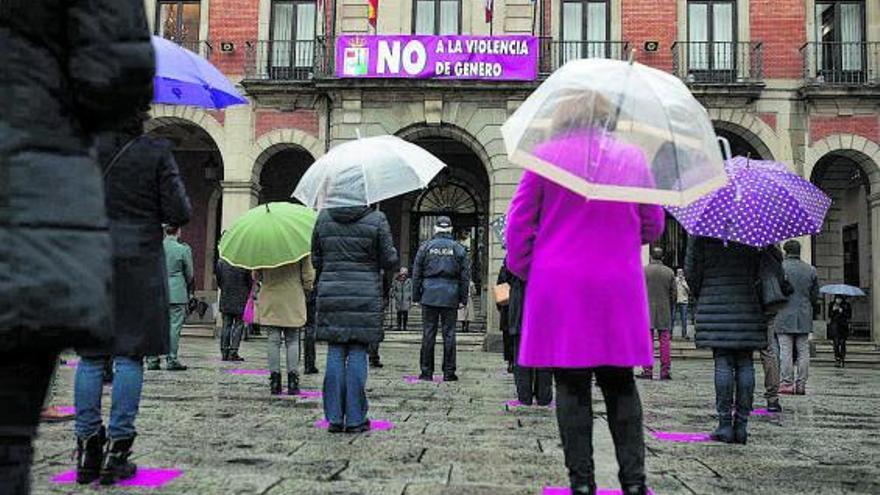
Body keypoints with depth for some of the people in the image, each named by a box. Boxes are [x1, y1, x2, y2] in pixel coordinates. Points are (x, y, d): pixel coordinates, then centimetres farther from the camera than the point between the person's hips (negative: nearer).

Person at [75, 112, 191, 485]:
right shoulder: (156, 151, -5)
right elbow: (178, 213, -8)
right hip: (138, 263, -2)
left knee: (90, 356, 9)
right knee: (129, 355, 3)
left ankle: (87, 451, 10)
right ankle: (116, 450, 4)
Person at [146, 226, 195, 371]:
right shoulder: (183, 249, -7)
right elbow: (189, 274, 2)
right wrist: (188, 290, 18)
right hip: (177, 294, -4)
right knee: (174, 327, 0)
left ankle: (152, 360, 11)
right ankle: (171, 360, 0)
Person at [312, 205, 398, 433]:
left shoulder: (324, 218, 4)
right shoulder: (376, 220, -6)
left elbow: (316, 260, 8)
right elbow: (388, 260, -4)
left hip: (331, 295, 3)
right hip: (365, 297, -2)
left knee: (335, 354, 7)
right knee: (358, 355, 3)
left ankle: (334, 417, 11)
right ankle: (355, 418, 8)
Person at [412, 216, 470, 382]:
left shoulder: (425, 246, 3)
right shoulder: (458, 249, 4)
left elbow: (416, 274, 3)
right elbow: (465, 276, 3)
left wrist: (416, 297, 9)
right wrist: (463, 299, 8)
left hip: (429, 296, 0)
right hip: (450, 297, 0)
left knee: (428, 334, 4)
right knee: (449, 334, 4)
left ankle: (427, 371, 6)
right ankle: (449, 372, 6)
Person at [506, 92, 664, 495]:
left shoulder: (544, 155, 0)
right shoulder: (633, 157, 6)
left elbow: (518, 223, 0)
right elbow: (653, 227, 13)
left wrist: (523, 269, 12)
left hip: (559, 287, -2)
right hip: (619, 287, 2)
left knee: (572, 386, 3)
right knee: (620, 384, 11)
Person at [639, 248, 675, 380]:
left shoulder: (643, 271, -3)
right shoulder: (669, 272, 4)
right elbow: (673, 294, 6)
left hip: (647, 311, -1)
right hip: (664, 312, 2)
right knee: (664, 341, 5)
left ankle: (647, 371, 0)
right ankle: (665, 371, 4)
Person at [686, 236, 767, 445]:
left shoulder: (701, 234, -3)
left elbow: (692, 270, -1)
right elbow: (759, 271, 6)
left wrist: (700, 295, 14)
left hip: (716, 305, -2)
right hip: (747, 306, 2)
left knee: (723, 364, -2)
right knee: (745, 364, 4)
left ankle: (725, 424, -2)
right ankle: (741, 425, 6)